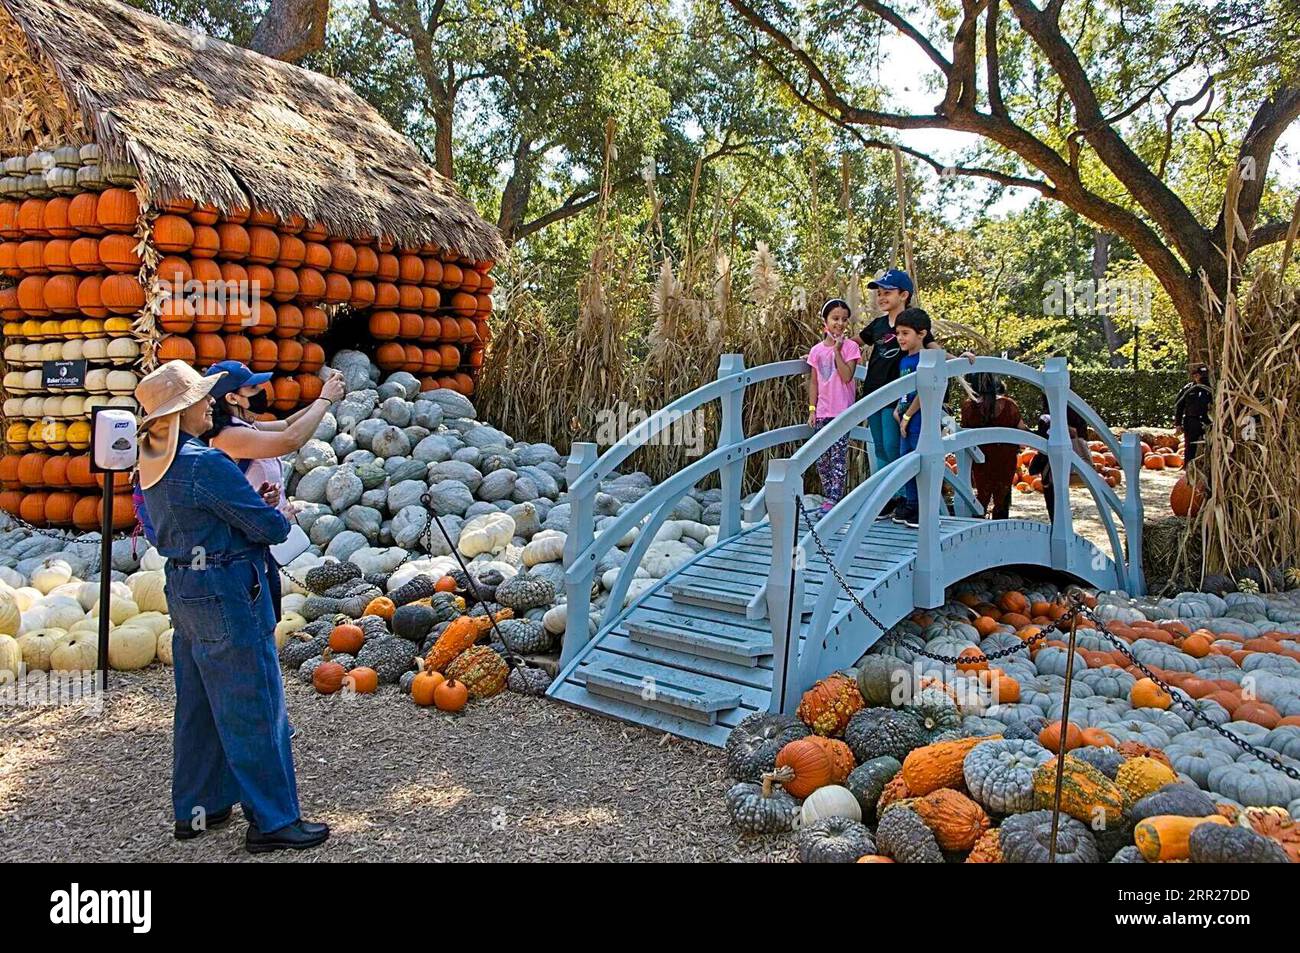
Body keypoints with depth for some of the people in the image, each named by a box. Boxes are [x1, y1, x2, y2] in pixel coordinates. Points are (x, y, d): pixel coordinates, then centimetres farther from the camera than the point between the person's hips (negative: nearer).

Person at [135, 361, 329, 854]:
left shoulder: (154, 463, 8)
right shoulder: (206, 464, -21)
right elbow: (270, 527, -18)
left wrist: (253, 503, 6)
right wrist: (278, 514, 7)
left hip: (184, 590, 9)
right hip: (226, 592, -9)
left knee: (198, 703, 18)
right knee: (253, 708, -1)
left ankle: (195, 808, 30)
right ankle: (272, 820, 7)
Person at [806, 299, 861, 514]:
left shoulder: (850, 346, -3)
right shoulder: (816, 350, 8)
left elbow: (847, 377, -15)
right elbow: (813, 382, 11)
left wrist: (837, 350, -16)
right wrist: (812, 409, 7)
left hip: (842, 411, -5)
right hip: (822, 411, 5)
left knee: (838, 456, -7)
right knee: (822, 458, 7)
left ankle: (834, 498, -6)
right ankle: (828, 496, 17)